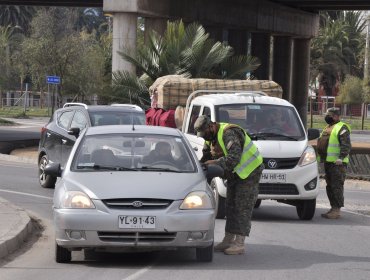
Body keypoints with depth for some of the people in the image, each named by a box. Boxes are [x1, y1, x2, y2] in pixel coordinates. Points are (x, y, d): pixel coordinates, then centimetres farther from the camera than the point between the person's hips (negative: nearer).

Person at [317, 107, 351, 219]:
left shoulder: (342, 128, -8)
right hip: (328, 162, 10)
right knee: (330, 187, 12)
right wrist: (321, 158, 26)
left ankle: (337, 210, -12)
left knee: (336, 186, -11)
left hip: (337, 163, -10)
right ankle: (333, 208, 18)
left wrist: (341, 158, -25)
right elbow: (322, 145, 31)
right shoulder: (327, 128, 22)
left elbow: (346, 146, -16)